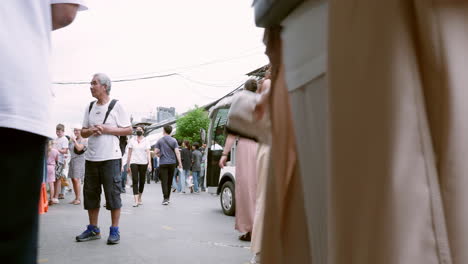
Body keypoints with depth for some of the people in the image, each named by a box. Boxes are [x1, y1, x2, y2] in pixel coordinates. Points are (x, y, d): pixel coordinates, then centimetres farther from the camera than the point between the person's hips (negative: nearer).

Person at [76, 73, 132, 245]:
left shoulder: (116, 106, 0)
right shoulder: (89, 107, 14)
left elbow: (128, 130, -3)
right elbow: (83, 132, 16)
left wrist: (106, 129, -12)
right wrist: (91, 131, -7)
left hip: (110, 157, -5)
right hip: (91, 157, 6)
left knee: (113, 194, -3)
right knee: (90, 193, 9)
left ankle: (114, 230, 6)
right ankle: (93, 229, 20)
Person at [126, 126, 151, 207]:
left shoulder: (146, 141, 6)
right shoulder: (132, 140, 9)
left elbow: (148, 153, -3)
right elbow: (129, 153, 10)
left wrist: (149, 163, -16)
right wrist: (128, 165, 8)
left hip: (143, 163, 1)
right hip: (134, 163, 0)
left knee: (142, 181, 7)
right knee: (135, 181, -11)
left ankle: (139, 198, 24)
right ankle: (136, 201, -17)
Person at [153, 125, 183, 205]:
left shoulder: (160, 140, -1)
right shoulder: (174, 140, 1)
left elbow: (156, 152, -4)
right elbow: (177, 152, -7)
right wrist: (180, 163, -4)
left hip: (163, 163, -2)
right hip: (172, 162, 2)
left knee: (164, 181, -3)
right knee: (169, 181, 13)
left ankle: (165, 198, -13)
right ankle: (168, 197, 22)